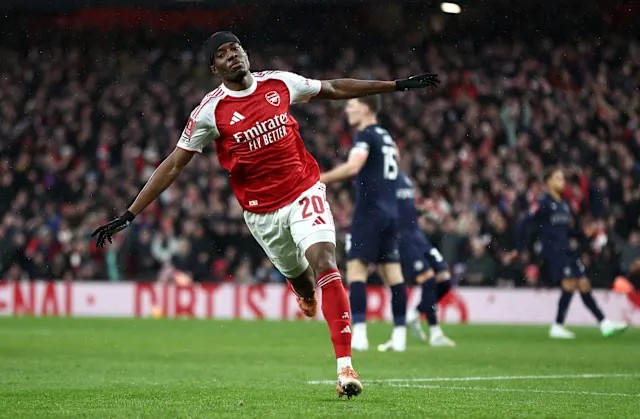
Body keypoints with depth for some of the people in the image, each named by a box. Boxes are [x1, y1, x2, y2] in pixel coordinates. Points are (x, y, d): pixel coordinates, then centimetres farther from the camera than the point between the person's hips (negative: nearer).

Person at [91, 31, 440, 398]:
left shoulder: (279, 83, -2)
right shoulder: (210, 112, -9)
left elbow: (333, 89, 13)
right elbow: (173, 165, -5)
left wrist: (399, 85, 15)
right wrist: (129, 215, -10)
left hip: (305, 191, 0)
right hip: (262, 212, 0)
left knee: (324, 262, -20)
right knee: (299, 277, 14)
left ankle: (345, 366, -22)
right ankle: (307, 296, 57)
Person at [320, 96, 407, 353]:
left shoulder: (365, 135, -9)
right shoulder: (386, 137, 18)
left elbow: (353, 167, -24)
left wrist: (320, 179, -22)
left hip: (370, 211, -9)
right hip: (390, 212, 9)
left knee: (356, 268, -9)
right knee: (392, 272, 7)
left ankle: (359, 334, -19)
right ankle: (399, 335, 7)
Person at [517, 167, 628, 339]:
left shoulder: (563, 204, 17)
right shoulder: (544, 202, -7)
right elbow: (525, 224, -9)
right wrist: (519, 248, -11)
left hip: (566, 250, 8)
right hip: (552, 251, -8)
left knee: (584, 284, 3)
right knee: (570, 283, -18)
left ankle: (604, 324, 4)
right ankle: (557, 327, -10)